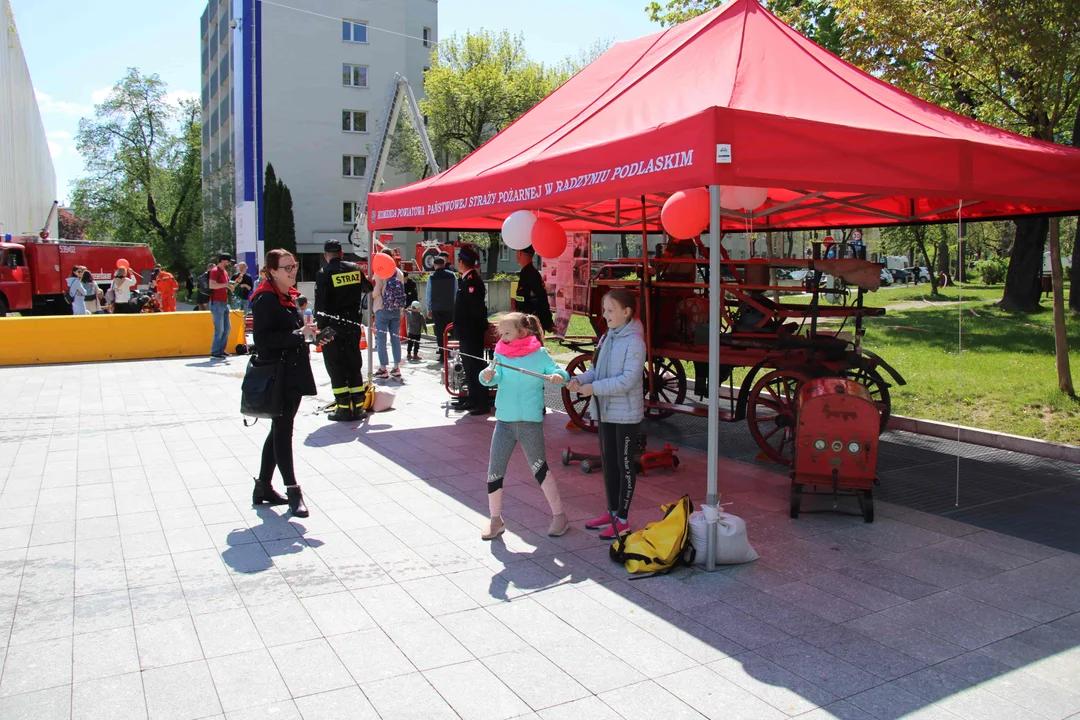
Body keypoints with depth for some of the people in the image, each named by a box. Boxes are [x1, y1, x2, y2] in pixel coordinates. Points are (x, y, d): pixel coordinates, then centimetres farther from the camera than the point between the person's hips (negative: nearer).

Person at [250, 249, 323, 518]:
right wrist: (299, 335, -24)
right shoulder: (266, 300, -12)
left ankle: (263, 487, 25)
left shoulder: (290, 297, 15)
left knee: (280, 430, 14)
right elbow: (263, 338, -22)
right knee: (282, 430, -4)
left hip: (293, 372, 9)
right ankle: (293, 492, 2)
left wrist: (309, 334, 10)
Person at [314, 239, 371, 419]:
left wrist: (320, 327, -8)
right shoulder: (355, 269, 4)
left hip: (332, 326, -5)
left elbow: (320, 304, -14)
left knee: (335, 367, 2)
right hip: (352, 325, 5)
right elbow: (367, 288, 21)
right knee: (354, 364, 12)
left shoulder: (324, 274, -10)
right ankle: (357, 406, 15)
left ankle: (344, 408, 1)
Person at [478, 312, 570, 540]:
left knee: (540, 470, 3)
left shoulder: (539, 354, -6)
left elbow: (561, 373, -8)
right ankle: (495, 519, 22)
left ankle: (559, 516, 19)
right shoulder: (500, 354, 2)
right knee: (494, 472, 5)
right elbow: (496, 376, -11)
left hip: (531, 422, -3)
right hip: (504, 421, 3)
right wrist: (487, 376, -33)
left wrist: (558, 376, -31)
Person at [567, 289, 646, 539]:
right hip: (606, 411, 8)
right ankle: (612, 512, 31)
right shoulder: (607, 337, 8)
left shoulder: (634, 341, -17)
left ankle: (622, 520, 14)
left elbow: (628, 379, -23)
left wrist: (594, 388, -23)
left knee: (625, 465, 3)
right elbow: (596, 368, 12)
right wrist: (580, 379, -8)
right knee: (608, 462, 17)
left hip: (626, 413, -8)